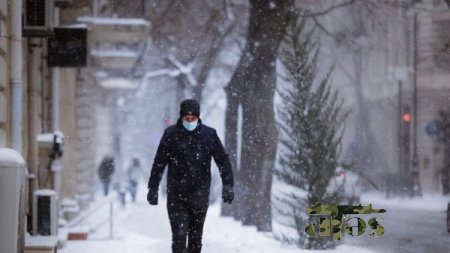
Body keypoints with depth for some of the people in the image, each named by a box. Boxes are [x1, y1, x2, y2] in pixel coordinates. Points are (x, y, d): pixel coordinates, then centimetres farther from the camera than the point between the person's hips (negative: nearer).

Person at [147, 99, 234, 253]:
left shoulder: (209, 135, 0)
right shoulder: (171, 134, -1)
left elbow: (223, 161, 3)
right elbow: (159, 163, 5)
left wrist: (227, 185, -7)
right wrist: (153, 188, 4)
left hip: (200, 195, 1)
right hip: (176, 195, -1)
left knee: (196, 236, 9)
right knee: (179, 234, -11)